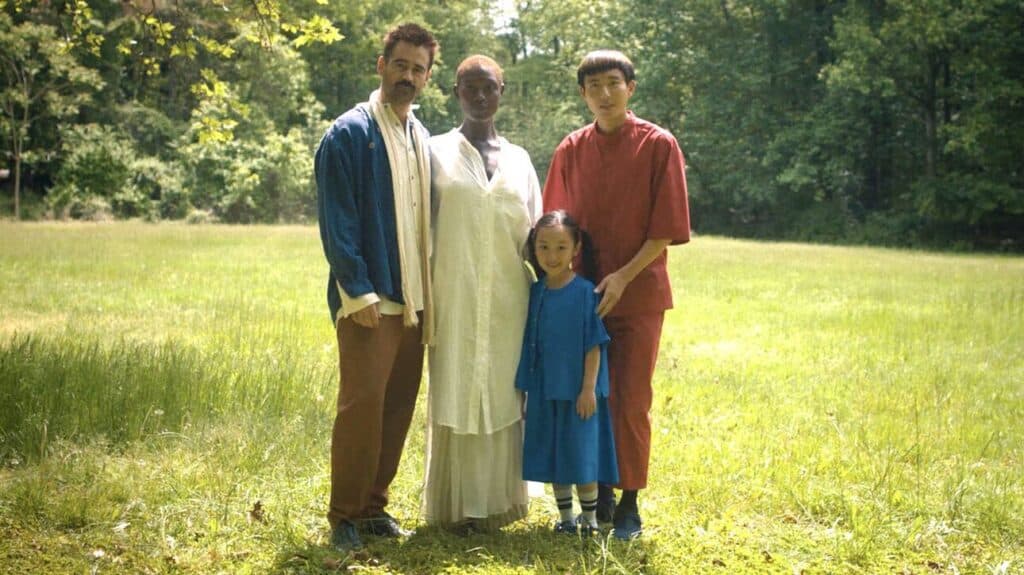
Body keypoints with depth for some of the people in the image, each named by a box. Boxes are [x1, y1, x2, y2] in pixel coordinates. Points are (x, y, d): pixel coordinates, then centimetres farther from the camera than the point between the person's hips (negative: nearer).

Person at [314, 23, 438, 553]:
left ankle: (373, 506, 21)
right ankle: (344, 516, 6)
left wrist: (429, 291, 11)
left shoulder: (422, 139, 14)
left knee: (398, 406, 9)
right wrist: (359, 292, -18)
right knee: (362, 404, -6)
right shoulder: (349, 134, -7)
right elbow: (336, 223, -12)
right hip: (367, 299, -6)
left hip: (413, 298, 7)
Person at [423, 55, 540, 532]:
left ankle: (497, 499, 16)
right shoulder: (436, 152, 4)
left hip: (508, 298, 3)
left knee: (502, 395, 6)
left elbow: (535, 232, 16)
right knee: (454, 395, -1)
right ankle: (457, 505, 9)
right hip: (455, 296, -3)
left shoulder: (518, 159, 13)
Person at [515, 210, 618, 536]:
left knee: (581, 453, 3)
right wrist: (525, 387, 9)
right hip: (543, 389, 5)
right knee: (551, 453, 11)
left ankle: (589, 517, 19)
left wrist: (588, 388, -13)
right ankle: (565, 516, 24)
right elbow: (530, 343, 9)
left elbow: (594, 345, -10)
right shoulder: (535, 293, 4)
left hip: (577, 389, -5)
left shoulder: (585, 292, -11)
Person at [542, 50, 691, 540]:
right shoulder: (570, 151, 6)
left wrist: (624, 276, -15)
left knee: (630, 399, -1)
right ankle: (598, 494, 20)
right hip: (581, 293, 3)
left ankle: (629, 504, 9)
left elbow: (666, 228, -7)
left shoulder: (658, 145, -4)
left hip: (637, 293, -3)